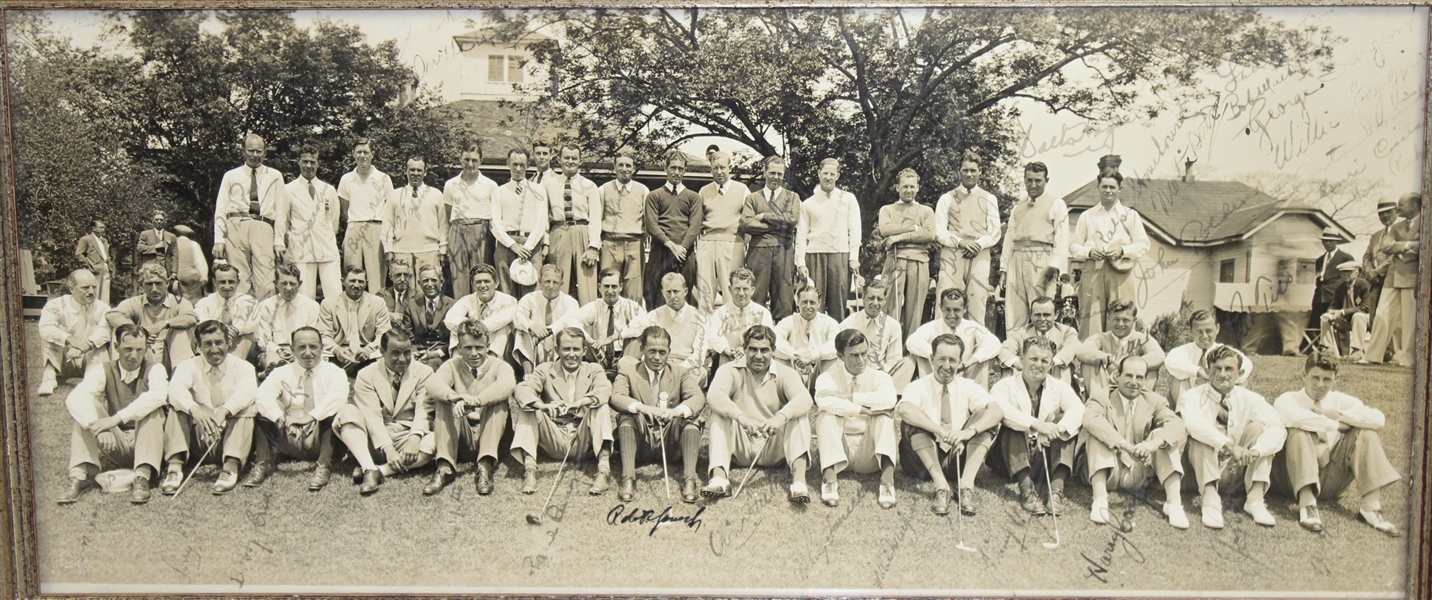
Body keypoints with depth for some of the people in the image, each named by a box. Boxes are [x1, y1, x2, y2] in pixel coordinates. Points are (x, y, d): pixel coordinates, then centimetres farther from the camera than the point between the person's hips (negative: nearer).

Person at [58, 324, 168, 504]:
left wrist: (115, 419, -39)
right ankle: (79, 476, -27)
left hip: (146, 441, -2)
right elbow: (75, 398, -20)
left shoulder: (154, 369, -7)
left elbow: (158, 395, -32)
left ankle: (142, 477, -38)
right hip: (116, 445, 2)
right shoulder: (105, 370, -1)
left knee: (151, 408, -29)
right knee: (88, 408, -18)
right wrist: (97, 427, -38)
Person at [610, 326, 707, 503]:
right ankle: (628, 479, -33)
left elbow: (698, 397, -10)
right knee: (627, 417, -28)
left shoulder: (680, 373, 8)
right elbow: (616, 396, -15)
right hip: (641, 438, -1)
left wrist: (677, 410, -33)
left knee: (689, 420, -26)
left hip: (670, 436, 1)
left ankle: (689, 479, -31)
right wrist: (641, 407, -36)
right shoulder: (628, 371, 5)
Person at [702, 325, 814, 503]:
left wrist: (781, 416, -44)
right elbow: (714, 395, -26)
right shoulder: (730, 370, -4)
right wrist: (742, 418, -44)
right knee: (719, 415, -24)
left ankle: (799, 480, -37)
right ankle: (719, 478, -39)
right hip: (740, 446, 0)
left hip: (773, 448, 1)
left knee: (799, 416, -22)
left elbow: (804, 399, -22)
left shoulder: (785, 373, -1)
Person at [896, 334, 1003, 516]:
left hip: (960, 457, 2)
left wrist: (969, 431, -36)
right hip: (924, 460, -2)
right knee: (913, 422, -26)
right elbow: (903, 409, -29)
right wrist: (941, 431, -41)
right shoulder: (919, 386, -4)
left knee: (985, 414, -16)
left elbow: (997, 411, -17)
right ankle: (940, 484, -34)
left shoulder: (969, 388, 3)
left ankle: (967, 483, -29)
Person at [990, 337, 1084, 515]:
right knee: (1012, 424, -27)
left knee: (1066, 421, -17)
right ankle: (1026, 488, -36)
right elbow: (1000, 409, -27)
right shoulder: (1006, 386, -2)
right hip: (1014, 459, -2)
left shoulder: (1059, 387, 7)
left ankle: (1056, 489, -28)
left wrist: (1055, 430, -35)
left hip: (1047, 460, 3)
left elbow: (1078, 408, -15)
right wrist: (1036, 424, -40)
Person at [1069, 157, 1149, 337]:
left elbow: (1143, 244, 8)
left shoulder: (1130, 215, 15)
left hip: (1120, 273, 0)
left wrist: (1122, 251, -10)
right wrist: (1089, 252, -9)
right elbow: (1074, 246, 11)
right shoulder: (1087, 216, 16)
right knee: (1091, 320, -6)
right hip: (1092, 273, 0)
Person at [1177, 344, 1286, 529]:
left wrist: (1255, 451, -37)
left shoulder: (1249, 399, -1)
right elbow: (1194, 424, -32)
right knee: (1202, 435, -27)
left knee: (1259, 427, -16)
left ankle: (1255, 499, -23)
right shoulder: (1193, 396, -9)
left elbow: (1278, 429, -18)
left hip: (1235, 469, 3)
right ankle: (1210, 497, -38)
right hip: (1203, 470, -2)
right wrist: (1229, 445, -44)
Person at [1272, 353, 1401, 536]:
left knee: (1365, 432, -11)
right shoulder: (1288, 399, 0)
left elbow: (1378, 419, -7)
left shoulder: (1341, 401, 12)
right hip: (1295, 477, -4)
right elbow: (1295, 417, -27)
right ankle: (1307, 502, -39)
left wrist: (1336, 415, -11)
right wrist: (1337, 426, -16)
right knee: (1299, 431, -28)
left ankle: (1370, 507, -21)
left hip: (1331, 480, 4)